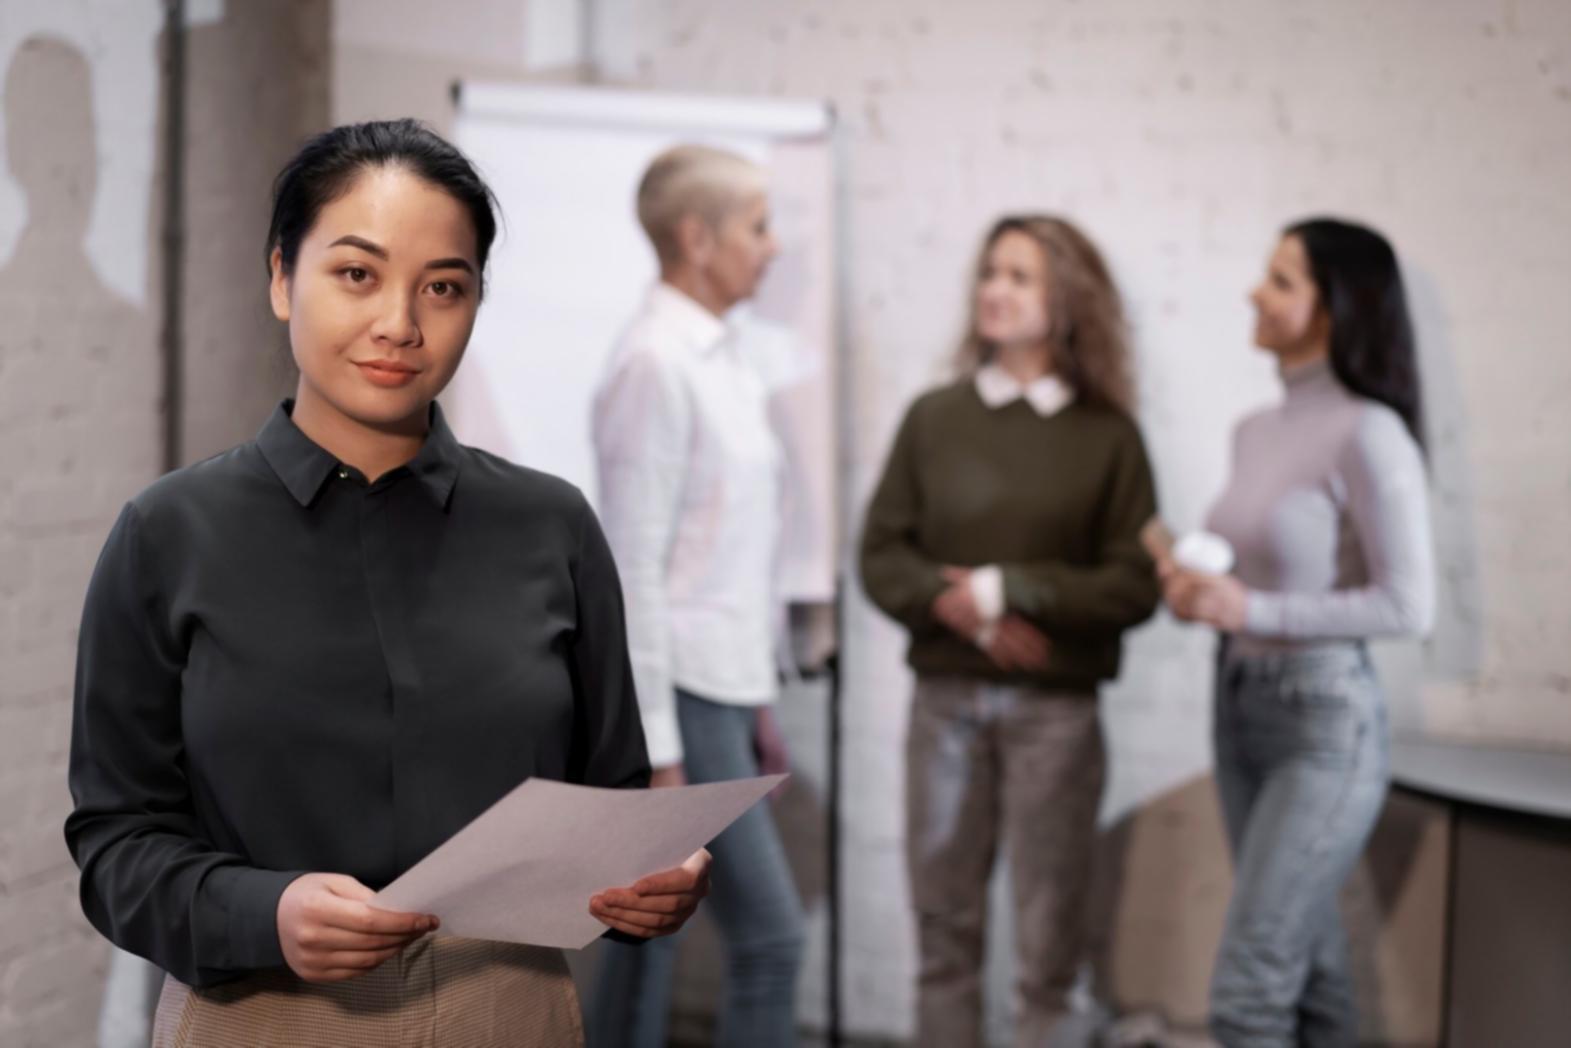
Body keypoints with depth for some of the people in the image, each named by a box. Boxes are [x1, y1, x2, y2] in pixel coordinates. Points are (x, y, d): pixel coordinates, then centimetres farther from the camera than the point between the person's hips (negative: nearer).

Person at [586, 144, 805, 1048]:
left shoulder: (726, 356, 12)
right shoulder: (656, 362, -15)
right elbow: (635, 566, -17)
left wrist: (759, 695, 17)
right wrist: (657, 742, -18)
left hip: (726, 688, 8)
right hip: (683, 694, -8)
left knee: (654, 931, 14)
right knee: (769, 935, -5)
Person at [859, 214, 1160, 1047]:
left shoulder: (1107, 436, 1)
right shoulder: (933, 417, 6)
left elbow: (1133, 585, -4)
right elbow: (881, 556, 4)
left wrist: (1008, 588, -12)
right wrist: (955, 604, -14)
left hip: (1056, 709, -1)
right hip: (944, 698, 2)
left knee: (1048, 938, 2)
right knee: (944, 924, 7)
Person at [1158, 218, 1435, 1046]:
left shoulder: (1367, 434, -14)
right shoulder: (1255, 432, 10)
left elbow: (1408, 605, -16)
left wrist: (1253, 610, -20)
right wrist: (1199, 590, -1)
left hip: (1325, 722, -8)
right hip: (1240, 705, 8)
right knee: (1308, 976, 15)